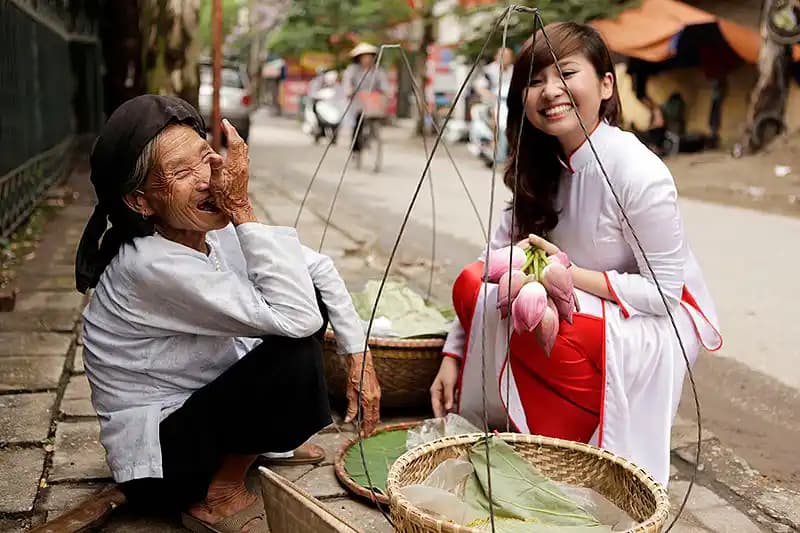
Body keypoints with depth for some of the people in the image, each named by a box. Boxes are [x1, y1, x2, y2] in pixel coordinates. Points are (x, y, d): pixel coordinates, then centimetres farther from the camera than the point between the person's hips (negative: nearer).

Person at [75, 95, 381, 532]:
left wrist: (359, 357, -8)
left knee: (307, 294, -2)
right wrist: (243, 209, -33)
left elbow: (320, 270, -1)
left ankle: (263, 440, 14)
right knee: (296, 353, -28)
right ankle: (217, 498, -6)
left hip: (204, 401, 8)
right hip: (160, 461, -8)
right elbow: (296, 320, -36)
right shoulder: (152, 266, -31)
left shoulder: (213, 227, -8)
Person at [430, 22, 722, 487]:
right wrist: (453, 355, -11)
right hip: (584, 309, 7)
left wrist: (570, 275, -29)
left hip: (660, 322, -6)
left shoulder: (639, 173, -25)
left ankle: (584, 441, -3)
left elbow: (664, 291, -18)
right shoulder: (542, 167, -4)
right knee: (473, 283, -14)